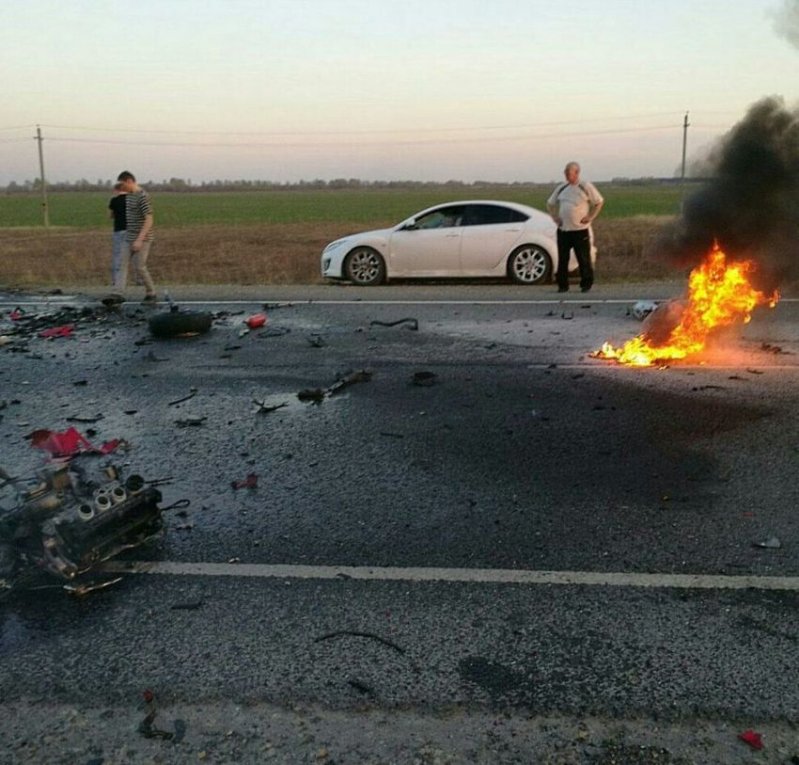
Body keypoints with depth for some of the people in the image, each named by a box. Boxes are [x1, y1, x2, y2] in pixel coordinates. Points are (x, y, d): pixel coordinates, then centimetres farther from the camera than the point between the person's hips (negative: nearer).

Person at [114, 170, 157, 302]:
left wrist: (139, 239, -25)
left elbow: (149, 220, -21)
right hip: (128, 238, 8)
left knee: (140, 268, -4)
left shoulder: (143, 196, -16)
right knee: (122, 264, -1)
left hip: (141, 239, -8)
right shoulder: (128, 196, 12)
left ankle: (151, 294, 13)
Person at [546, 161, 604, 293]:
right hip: (563, 229, 4)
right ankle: (562, 285, 11)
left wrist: (590, 217, -3)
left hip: (581, 229, -4)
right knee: (562, 259, 3)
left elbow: (599, 202, 4)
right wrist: (556, 218, 12)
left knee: (583, 259, 0)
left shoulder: (586, 187, -1)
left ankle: (586, 284, 10)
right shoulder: (561, 188, 11)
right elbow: (550, 204, 24)